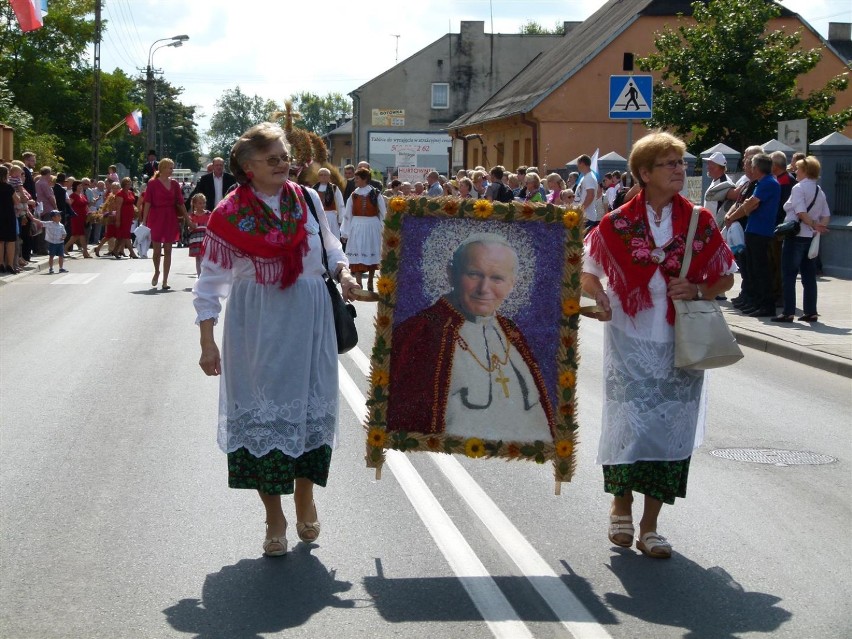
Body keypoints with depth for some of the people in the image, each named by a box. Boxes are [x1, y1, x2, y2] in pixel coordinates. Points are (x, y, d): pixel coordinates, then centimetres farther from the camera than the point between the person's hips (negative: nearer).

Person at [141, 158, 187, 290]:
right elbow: (147, 202, -6)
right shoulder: (153, 183, -4)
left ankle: (165, 280, 6)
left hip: (170, 218, 3)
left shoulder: (174, 184, 7)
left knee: (168, 250, 2)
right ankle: (156, 271, 29)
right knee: (157, 250, 0)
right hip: (156, 218, -3)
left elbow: (180, 203, 10)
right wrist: (144, 220, -12)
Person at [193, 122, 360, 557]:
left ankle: (304, 496, 31)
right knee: (260, 412, 0)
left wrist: (343, 271, -1)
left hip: (308, 321, 3)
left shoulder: (308, 200, 4)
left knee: (310, 407, 7)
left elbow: (328, 244, 20)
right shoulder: (229, 215, -6)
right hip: (257, 326, -2)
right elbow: (210, 281, -3)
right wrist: (208, 343, -8)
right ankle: (274, 518, 13)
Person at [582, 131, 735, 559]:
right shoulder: (618, 223, -1)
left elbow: (725, 277, 10)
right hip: (630, 341, -2)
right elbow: (587, 271, 7)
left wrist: (698, 290, -10)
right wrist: (600, 298, -13)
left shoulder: (699, 222, 3)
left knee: (669, 428, 3)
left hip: (680, 344, 2)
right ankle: (621, 508, 24)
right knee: (628, 424, -3)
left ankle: (650, 526, 15)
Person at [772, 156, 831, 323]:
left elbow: (801, 212, -20)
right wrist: (819, 227, -2)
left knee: (788, 275, -3)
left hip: (796, 236, -7)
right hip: (811, 238, 7)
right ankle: (810, 312, 13)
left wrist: (814, 226, -11)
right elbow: (826, 215, 8)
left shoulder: (799, 188, -11)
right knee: (809, 276, 11)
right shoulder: (819, 191, 13)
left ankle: (788, 313, -6)